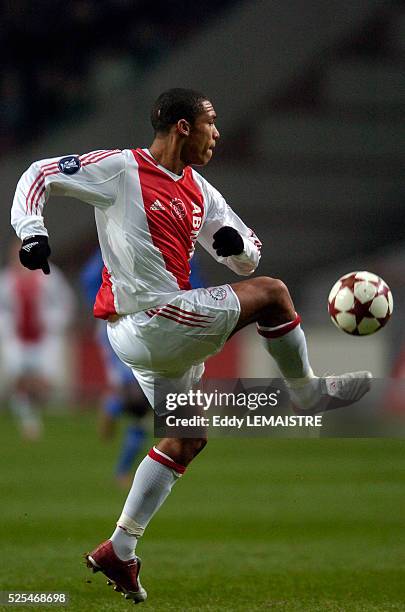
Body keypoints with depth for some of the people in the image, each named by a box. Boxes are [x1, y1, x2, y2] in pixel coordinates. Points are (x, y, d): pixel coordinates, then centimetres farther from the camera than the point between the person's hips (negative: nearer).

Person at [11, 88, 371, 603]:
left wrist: (237, 243, -6)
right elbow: (39, 176, -6)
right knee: (270, 293, -8)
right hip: (150, 321, -9)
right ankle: (307, 392, 9)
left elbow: (248, 258, 18)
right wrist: (31, 230, -22)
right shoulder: (120, 169, -8)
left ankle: (119, 551, 19)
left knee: (187, 440, 16)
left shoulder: (199, 193, 15)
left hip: (160, 333, 9)